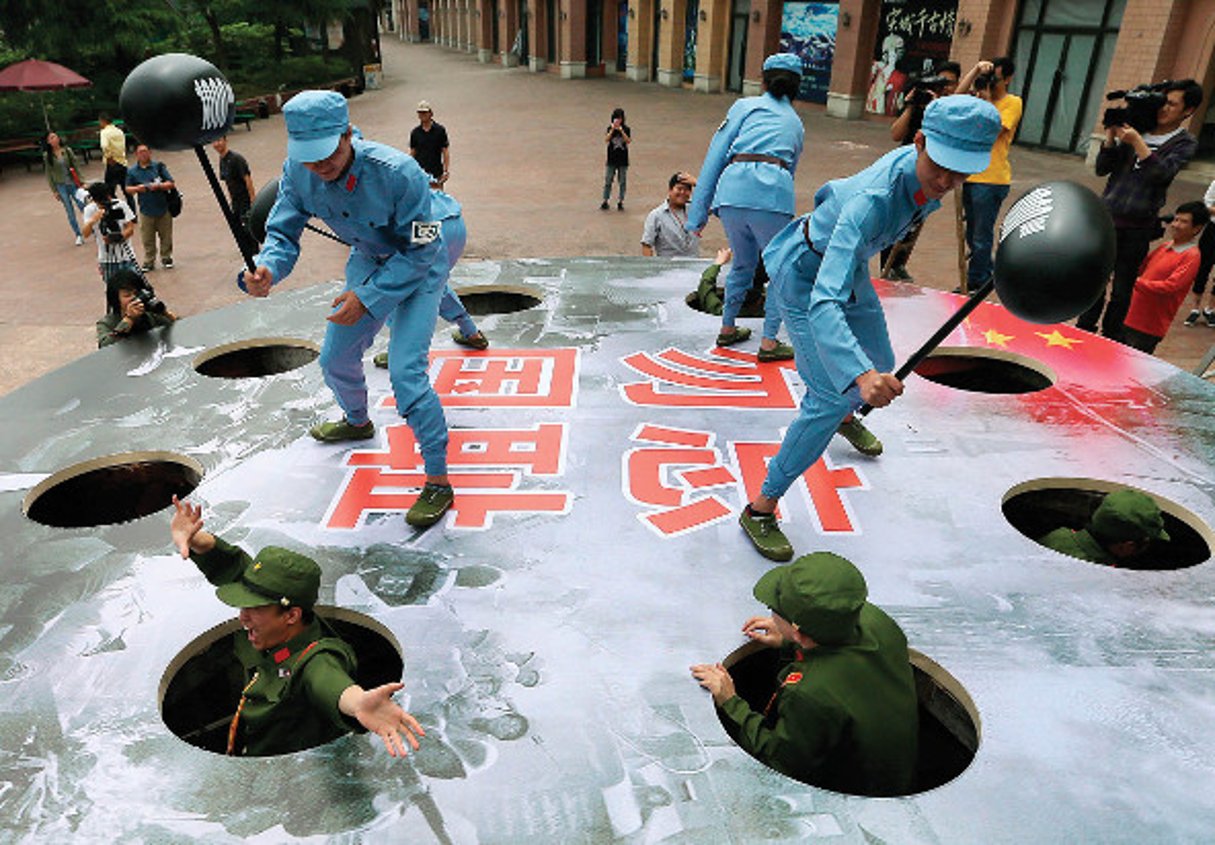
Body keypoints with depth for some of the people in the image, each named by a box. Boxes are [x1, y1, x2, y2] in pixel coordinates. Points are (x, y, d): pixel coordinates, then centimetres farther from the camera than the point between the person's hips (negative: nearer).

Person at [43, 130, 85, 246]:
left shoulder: (67, 151, 0)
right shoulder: (47, 155, -2)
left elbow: (75, 167, 4)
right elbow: (48, 174, 2)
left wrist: (81, 182, -1)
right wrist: (54, 190, -1)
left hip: (73, 183, 0)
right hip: (60, 186, 0)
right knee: (70, 212, 2)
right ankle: (79, 236, 11)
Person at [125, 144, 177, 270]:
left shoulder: (159, 166, 0)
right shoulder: (132, 171, 4)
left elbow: (171, 184, -3)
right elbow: (127, 189, 9)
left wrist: (159, 186, -20)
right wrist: (137, 188, -11)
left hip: (164, 208, -1)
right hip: (146, 210, 1)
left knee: (166, 236, 8)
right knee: (147, 239, 3)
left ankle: (166, 258, 24)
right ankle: (149, 262, 14)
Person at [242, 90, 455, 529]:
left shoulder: (398, 173, -34)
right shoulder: (298, 172, -18)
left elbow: (420, 252, -27)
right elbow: (283, 230, -11)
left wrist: (367, 297, -31)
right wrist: (266, 269, -35)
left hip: (418, 270, -6)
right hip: (367, 261, 7)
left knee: (405, 372, -19)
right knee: (335, 360, 16)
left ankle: (437, 480, -5)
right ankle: (357, 421, 50)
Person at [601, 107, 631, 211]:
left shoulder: (626, 129, -2)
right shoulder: (610, 128, 0)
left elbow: (628, 141, -16)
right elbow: (606, 140, -15)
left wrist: (621, 130, -24)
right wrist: (612, 129, -26)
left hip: (623, 160, 0)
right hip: (611, 159, 0)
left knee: (622, 182, 5)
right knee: (607, 181, 2)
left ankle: (620, 202, 14)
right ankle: (605, 202, 8)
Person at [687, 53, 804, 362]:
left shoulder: (745, 106, 20)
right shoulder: (796, 123, 28)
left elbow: (716, 155, 11)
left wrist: (698, 211, 9)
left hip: (732, 189, 1)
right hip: (773, 192, -1)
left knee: (743, 264, 23)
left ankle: (727, 329, 33)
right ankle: (769, 342, 11)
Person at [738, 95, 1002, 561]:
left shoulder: (927, 174, -19)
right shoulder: (872, 200, -42)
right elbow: (823, 303, -52)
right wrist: (861, 375, -66)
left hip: (848, 265, 8)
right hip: (805, 275, -8)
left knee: (880, 365, 22)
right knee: (831, 397, -15)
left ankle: (846, 419, 60)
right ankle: (760, 509, -2)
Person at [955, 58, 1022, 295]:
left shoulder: (1013, 102, -2)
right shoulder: (983, 95, 16)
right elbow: (959, 94, -4)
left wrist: (986, 101, -12)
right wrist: (977, 69, -11)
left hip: (991, 179, -7)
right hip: (971, 175, 7)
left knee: (981, 237, -3)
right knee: (972, 233, 16)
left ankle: (974, 282, 5)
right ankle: (987, 274, 30)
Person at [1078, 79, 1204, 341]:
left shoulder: (1184, 143, 2)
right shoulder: (1137, 130, 10)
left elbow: (1162, 173, -16)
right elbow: (1102, 169, 7)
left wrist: (1136, 141, -20)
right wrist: (1111, 135, -5)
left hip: (1136, 228, -2)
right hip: (1105, 219, 2)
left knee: (1122, 290, 5)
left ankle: (1109, 342, 15)